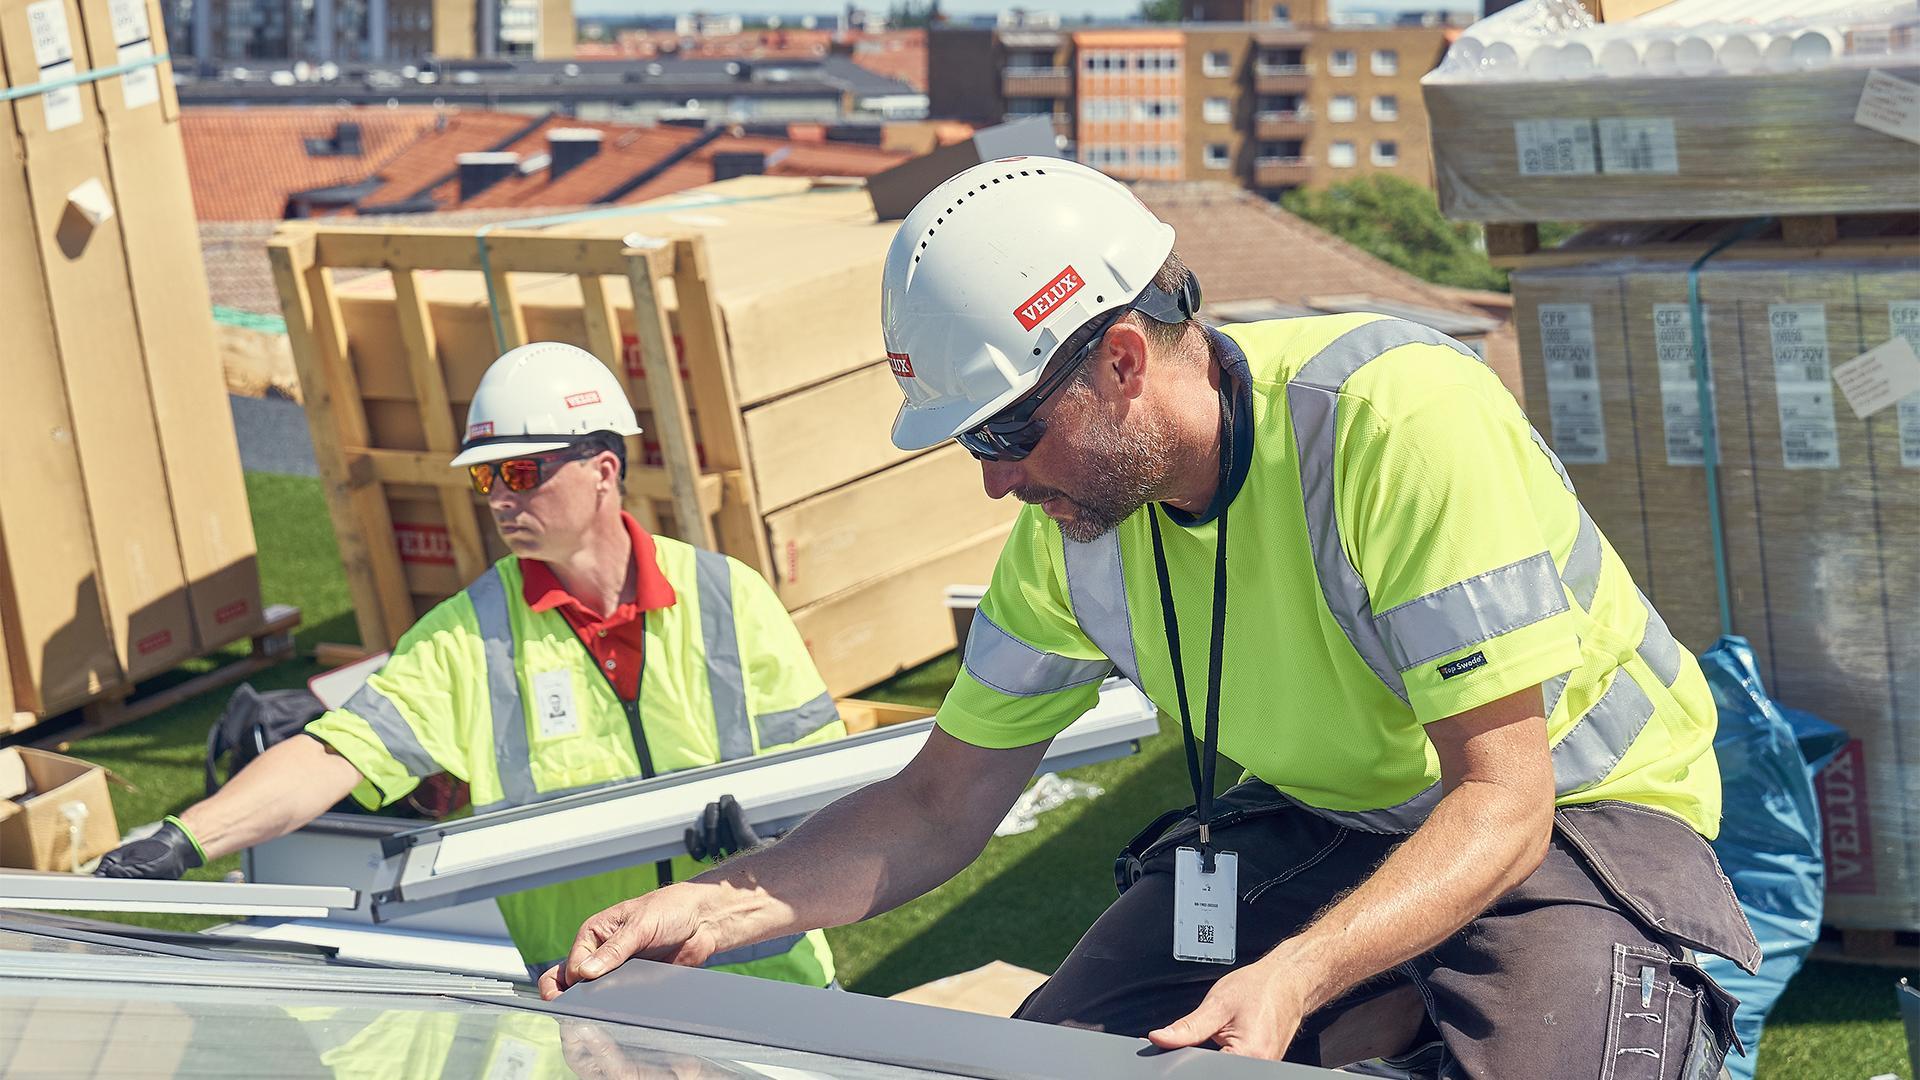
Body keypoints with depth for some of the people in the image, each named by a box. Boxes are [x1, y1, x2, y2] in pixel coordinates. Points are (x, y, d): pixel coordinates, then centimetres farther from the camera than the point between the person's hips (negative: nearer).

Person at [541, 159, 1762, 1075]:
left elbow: (1501, 800, -28)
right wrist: (709, 911, -15)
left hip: (1573, 809, -6)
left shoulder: (1403, 417, -28)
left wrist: (1292, 977, -43)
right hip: (1327, 819, 6)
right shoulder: (1071, 531, -7)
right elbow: (940, 808, 1)